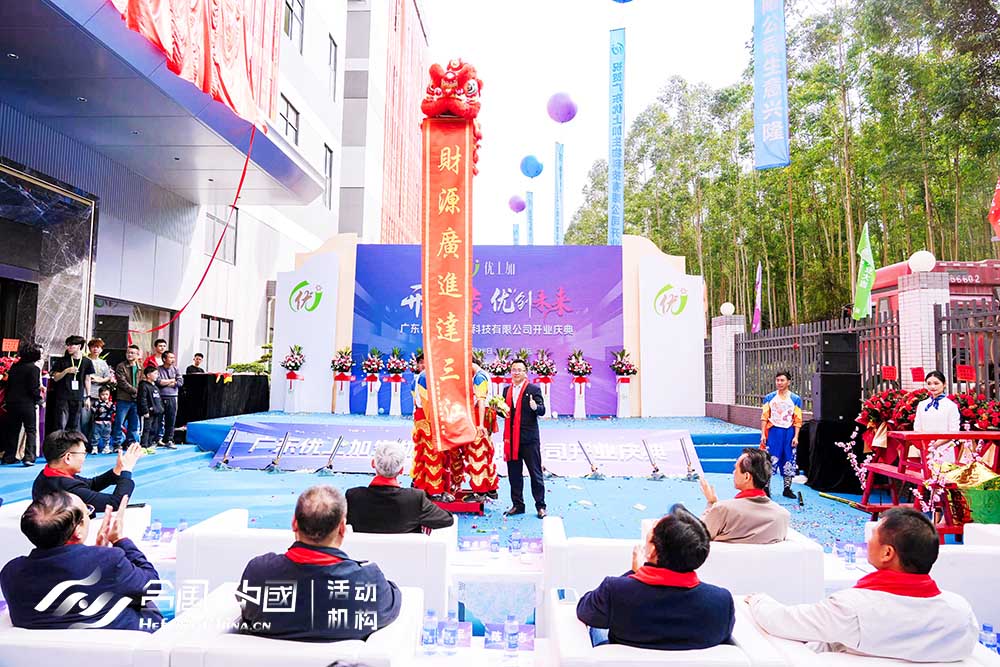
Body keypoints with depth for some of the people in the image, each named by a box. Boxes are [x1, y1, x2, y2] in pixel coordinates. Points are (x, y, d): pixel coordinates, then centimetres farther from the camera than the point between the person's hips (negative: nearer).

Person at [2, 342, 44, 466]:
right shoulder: (34, 368, -12)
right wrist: (39, 400, 0)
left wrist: (7, 400, 19)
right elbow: (34, 388, -15)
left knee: (12, 430, 15)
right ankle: (29, 457, -6)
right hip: (27, 404, -6)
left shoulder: (14, 367, 8)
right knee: (31, 430, 2)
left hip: (12, 403, 6)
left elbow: (8, 385, 12)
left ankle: (9, 457, 19)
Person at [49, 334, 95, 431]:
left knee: (75, 425, 7)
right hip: (63, 397, -1)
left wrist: (88, 396, 8)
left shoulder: (86, 362, 5)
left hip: (78, 398, 1)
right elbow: (55, 378, 2)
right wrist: (66, 371, -16)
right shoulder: (62, 361, 2)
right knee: (61, 424, -5)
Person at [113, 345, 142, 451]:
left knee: (134, 424, 9)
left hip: (135, 400, 5)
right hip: (123, 399, -5)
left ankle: (131, 443, 18)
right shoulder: (121, 366, -3)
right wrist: (135, 391, -12)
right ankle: (117, 444, 6)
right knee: (119, 423, -1)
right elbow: (122, 382, -11)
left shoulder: (139, 368, 13)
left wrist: (140, 393, 0)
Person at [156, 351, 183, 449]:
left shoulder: (175, 369, 11)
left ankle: (168, 440, 11)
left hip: (172, 398, 3)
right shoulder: (158, 369, 0)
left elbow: (180, 382, 2)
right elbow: (158, 381, -14)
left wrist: (165, 382, -5)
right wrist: (172, 380, -5)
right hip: (160, 398, -3)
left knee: (171, 420, 3)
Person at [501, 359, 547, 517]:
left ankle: (540, 505, 11)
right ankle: (517, 504, 22)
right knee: (514, 473, 11)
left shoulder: (533, 389, -3)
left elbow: (542, 410, -11)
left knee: (535, 473, 2)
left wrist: (535, 406, -32)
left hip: (529, 438, -5)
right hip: (511, 438, 5)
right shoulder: (506, 390, 13)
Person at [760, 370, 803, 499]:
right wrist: (763, 434, -4)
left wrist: (796, 437, -6)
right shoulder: (769, 398, 4)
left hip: (789, 432, 1)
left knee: (789, 461, 6)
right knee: (770, 460, -1)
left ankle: (787, 489, 17)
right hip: (773, 432, -1)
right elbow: (764, 417, 2)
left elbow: (797, 420, 1)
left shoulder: (795, 399, 3)